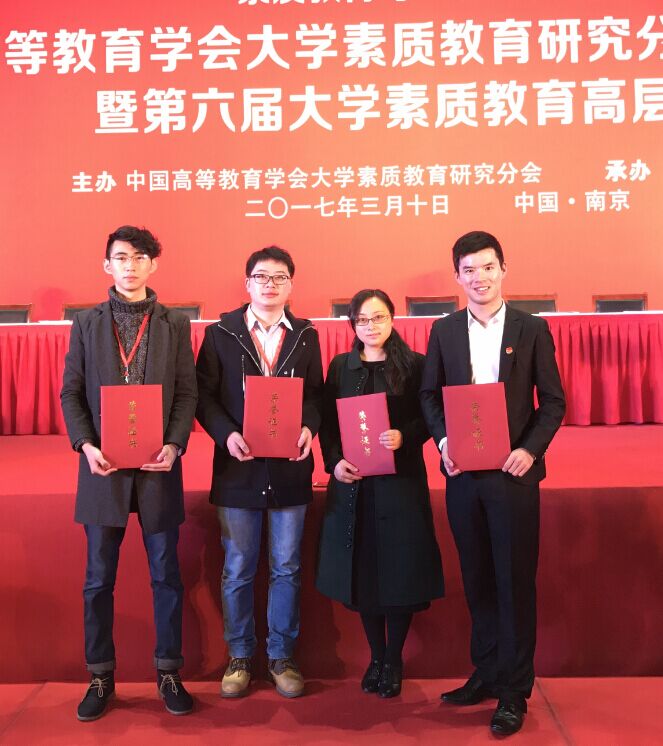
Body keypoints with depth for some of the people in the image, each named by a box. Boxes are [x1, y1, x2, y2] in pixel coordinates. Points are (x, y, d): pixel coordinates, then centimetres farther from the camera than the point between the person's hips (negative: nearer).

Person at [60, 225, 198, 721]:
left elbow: (187, 393, 1)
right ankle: (101, 677, 24)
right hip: (104, 467, 1)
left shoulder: (175, 325, 5)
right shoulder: (86, 324, 7)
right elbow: (71, 393, 4)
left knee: (166, 576, 8)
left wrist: (175, 445, -13)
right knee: (99, 580, 9)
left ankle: (169, 672, 22)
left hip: (159, 468, 0)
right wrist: (86, 446, -11)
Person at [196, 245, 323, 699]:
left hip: (290, 469, 1)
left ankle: (282, 656, 24)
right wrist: (226, 434, -17)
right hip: (238, 467, -1)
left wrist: (309, 428, -13)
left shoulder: (306, 336, 7)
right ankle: (240, 656, 24)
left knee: (287, 569, 9)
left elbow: (316, 394, 6)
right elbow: (204, 394, -1)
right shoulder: (220, 334, 2)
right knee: (238, 571, 9)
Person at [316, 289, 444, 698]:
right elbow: (327, 423, 6)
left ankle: (394, 660, 20)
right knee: (362, 570, 8)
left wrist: (404, 437, -19)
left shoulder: (414, 364, 0)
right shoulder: (340, 366, 8)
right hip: (353, 482, 2)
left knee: (399, 569, 3)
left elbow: (428, 419, -1)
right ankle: (376, 656, 25)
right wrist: (335, 461, -9)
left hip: (401, 481, -2)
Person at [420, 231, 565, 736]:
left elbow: (553, 400, 0)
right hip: (462, 474, 3)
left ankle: (515, 690, 16)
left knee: (515, 581, 4)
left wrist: (530, 449, -13)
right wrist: (443, 440, -8)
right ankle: (487, 672, 28)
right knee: (477, 579, 13)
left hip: (513, 473, -2)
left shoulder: (532, 329, 0)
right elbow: (430, 395, 8)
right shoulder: (444, 331, 6)